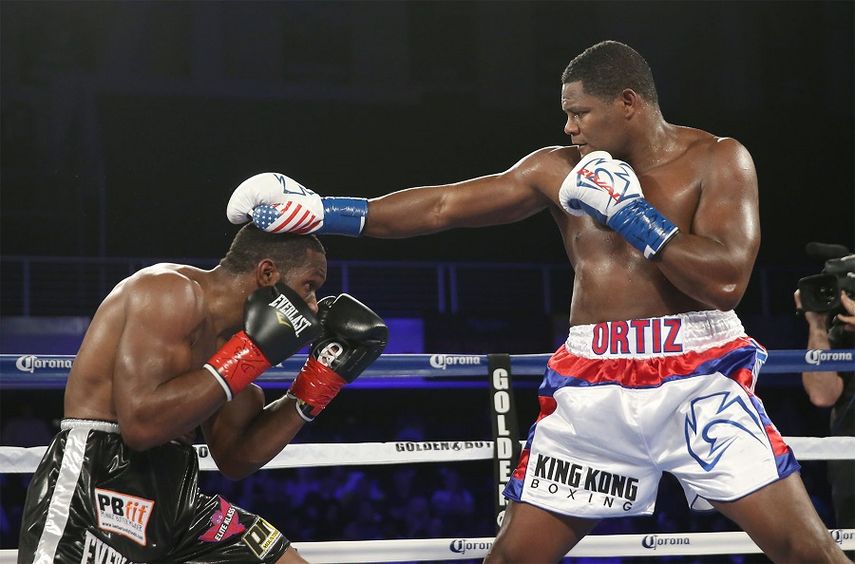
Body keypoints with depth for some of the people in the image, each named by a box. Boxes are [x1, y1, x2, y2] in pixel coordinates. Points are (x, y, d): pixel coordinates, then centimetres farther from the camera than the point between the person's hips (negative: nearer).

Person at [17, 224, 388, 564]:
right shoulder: (172, 292, -13)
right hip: (95, 486, -9)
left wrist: (322, 379, 11)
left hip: (173, 494, 9)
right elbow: (141, 424, -25)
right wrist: (254, 353, -18)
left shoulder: (226, 336, 13)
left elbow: (234, 457, 17)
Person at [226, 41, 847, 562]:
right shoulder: (559, 170, 7)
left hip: (699, 375, -3)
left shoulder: (718, 160, -2)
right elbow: (439, 206, 7)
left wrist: (627, 211, -14)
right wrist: (321, 210, 2)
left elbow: (726, 279, -14)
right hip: (592, 386, 3)